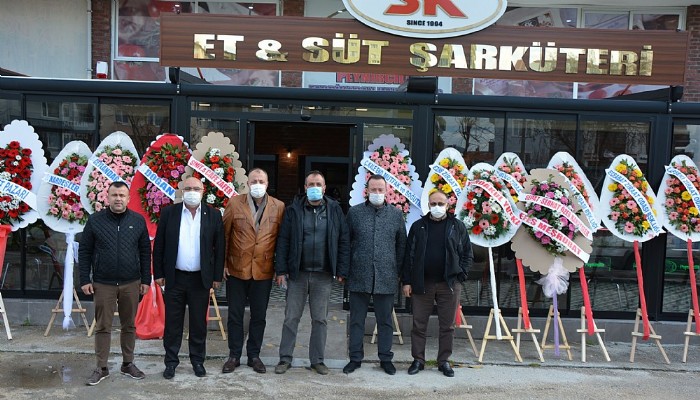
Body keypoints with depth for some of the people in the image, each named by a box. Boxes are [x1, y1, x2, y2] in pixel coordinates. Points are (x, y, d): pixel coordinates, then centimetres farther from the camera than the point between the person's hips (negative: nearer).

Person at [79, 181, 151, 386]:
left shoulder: (138, 220, 1)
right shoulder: (95, 220, -1)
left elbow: (145, 252, 5)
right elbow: (84, 251, 2)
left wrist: (145, 279, 3)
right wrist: (85, 280, -2)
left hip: (131, 283, 1)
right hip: (103, 284, -1)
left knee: (129, 326, 11)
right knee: (103, 327, 6)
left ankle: (128, 364, 24)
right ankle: (101, 368, 17)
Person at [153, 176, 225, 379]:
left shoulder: (213, 215, -1)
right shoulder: (169, 213, -1)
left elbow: (219, 248, 1)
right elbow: (158, 246, 3)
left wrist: (217, 276, 0)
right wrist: (158, 273, 0)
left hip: (201, 278, 0)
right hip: (175, 278, 0)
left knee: (199, 322, 11)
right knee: (172, 322, 9)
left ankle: (198, 360, 26)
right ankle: (171, 361, 24)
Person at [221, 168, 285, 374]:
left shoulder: (278, 207, 0)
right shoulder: (235, 203, -1)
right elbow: (224, 234, 1)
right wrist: (223, 263, -2)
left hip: (264, 270, 1)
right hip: (237, 269, 0)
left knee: (259, 316, 11)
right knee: (235, 315, 10)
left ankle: (254, 355, 26)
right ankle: (234, 355, 25)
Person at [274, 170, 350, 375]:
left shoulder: (334, 210, 2)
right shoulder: (294, 210, 1)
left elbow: (343, 241, 3)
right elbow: (283, 241, 0)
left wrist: (341, 270, -3)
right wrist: (281, 270, -5)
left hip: (323, 275, 0)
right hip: (297, 273, 0)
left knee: (320, 319, 10)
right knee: (291, 318, 7)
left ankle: (317, 360, 23)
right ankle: (285, 359, 20)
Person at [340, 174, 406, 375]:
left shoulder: (396, 214, 5)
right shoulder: (354, 213, 3)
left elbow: (401, 245, 9)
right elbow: (345, 243, 5)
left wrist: (400, 273, 6)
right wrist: (344, 271, 2)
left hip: (386, 278, 1)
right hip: (359, 276, 0)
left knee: (385, 321, 11)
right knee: (357, 320, 9)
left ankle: (385, 358, 25)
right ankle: (355, 358, 23)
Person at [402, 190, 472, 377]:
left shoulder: (458, 227, 4)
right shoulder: (418, 226, 6)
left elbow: (467, 254, 7)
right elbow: (409, 255, 4)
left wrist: (460, 276, -5)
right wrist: (407, 281, -1)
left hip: (449, 284, 0)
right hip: (422, 283, 0)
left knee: (447, 325, 8)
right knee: (419, 324, 6)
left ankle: (444, 361, 20)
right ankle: (418, 360, 18)